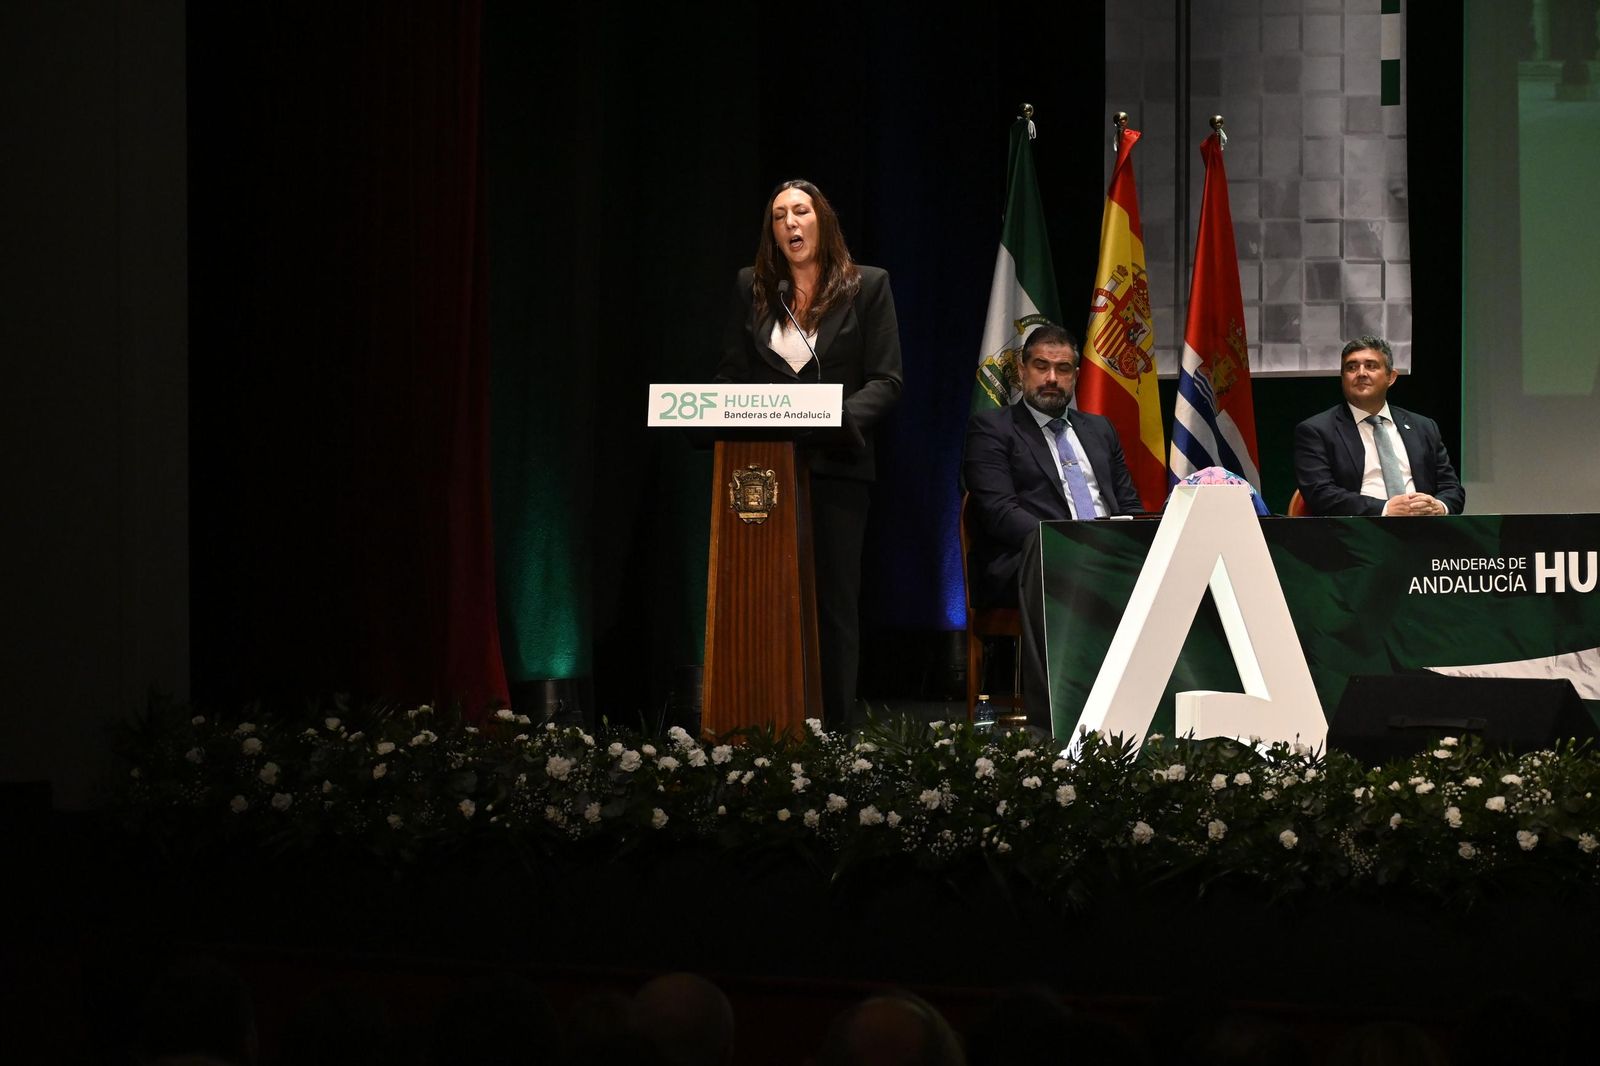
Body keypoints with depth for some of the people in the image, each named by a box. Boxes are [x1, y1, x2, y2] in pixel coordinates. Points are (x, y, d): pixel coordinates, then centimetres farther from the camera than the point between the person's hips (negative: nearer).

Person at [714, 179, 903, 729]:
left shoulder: (868, 287, 4)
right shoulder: (751, 288, 12)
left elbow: (886, 381, -1)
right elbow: (730, 374, 12)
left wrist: (840, 416, -19)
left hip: (837, 464, -2)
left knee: (833, 601, 1)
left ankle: (831, 729, 4)